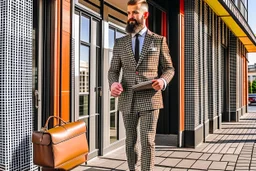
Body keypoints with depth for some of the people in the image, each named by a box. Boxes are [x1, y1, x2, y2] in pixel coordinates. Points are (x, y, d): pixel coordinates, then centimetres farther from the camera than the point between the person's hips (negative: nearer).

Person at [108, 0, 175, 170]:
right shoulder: (120, 43, 9)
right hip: (128, 100, 3)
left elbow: (169, 68, 7)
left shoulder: (159, 40, 4)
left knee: (148, 141, -6)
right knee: (130, 141, 15)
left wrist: (163, 81, -16)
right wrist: (113, 83, -15)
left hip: (150, 99, -3)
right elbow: (113, 70, 8)